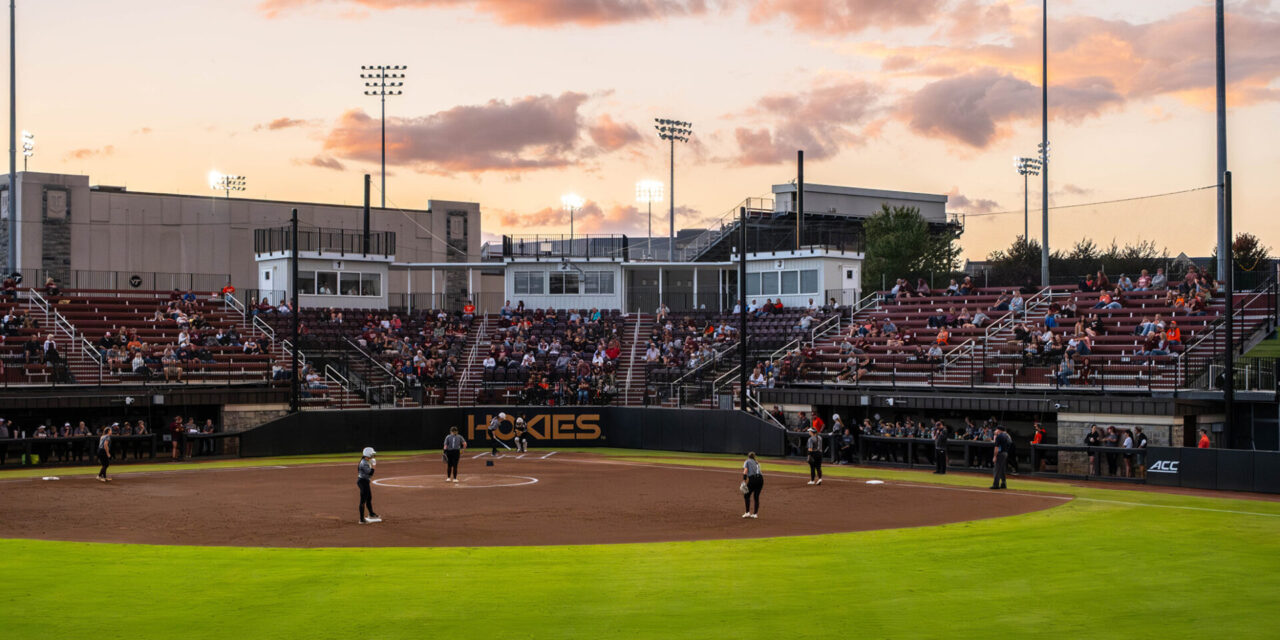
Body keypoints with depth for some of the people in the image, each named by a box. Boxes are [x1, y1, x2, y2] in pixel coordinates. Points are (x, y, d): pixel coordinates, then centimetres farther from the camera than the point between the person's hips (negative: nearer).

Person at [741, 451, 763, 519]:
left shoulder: (747, 461, 13)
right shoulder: (757, 463, 29)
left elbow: (745, 470, -4)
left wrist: (744, 481, -12)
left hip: (752, 478, -5)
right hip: (760, 479, 5)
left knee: (747, 495, 9)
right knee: (756, 496, 13)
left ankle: (747, 512, 1)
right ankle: (755, 514, 10)